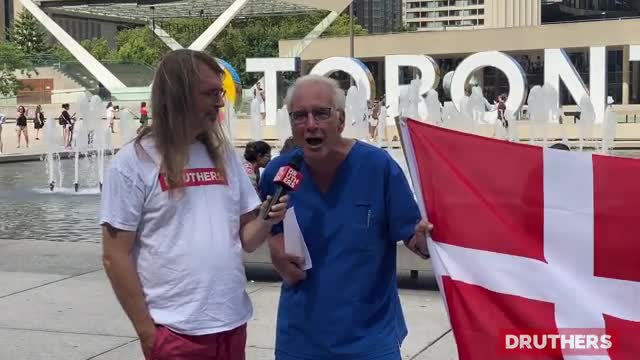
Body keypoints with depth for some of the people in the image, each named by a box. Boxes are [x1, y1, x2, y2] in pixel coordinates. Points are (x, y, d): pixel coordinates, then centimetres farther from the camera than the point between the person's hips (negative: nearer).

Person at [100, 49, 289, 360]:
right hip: (176, 331, -5)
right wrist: (146, 331, -10)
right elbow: (115, 256, -8)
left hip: (232, 323, 5)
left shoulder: (224, 155, 7)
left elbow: (245, 239, 11)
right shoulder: (134, 161, -8)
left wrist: (266, 220, -10)